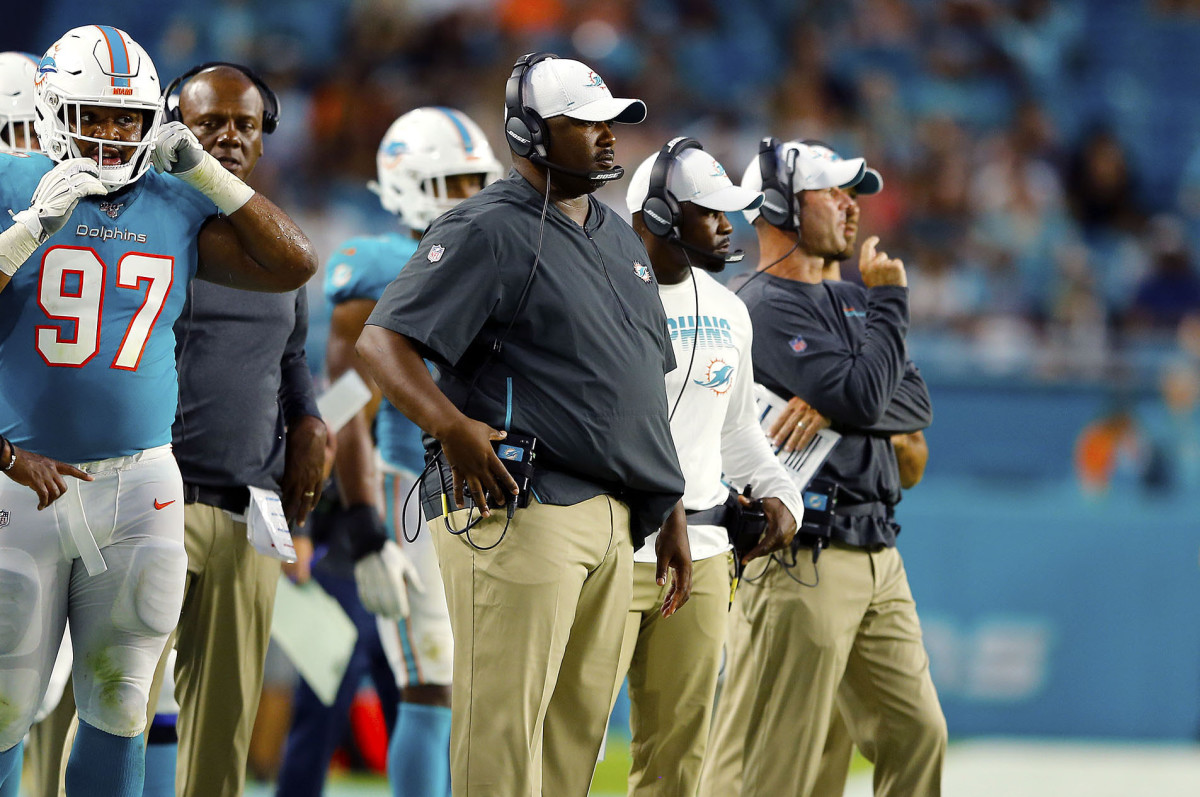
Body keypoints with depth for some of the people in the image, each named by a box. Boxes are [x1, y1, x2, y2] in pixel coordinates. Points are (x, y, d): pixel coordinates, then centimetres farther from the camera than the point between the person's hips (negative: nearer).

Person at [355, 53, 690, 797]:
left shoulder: (620, 238, 21)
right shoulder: (490, 231, -7)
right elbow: (383, 342, -15)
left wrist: (671, 511, 22)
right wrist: (453, 428, -31)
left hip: (613, 521, 9)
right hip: (521, 508, -9)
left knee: (580, 722, 10)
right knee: (505, 722, -10)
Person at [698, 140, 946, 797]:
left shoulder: (849, 302, 19)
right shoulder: (768, 308, -9)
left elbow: (914, 406, 8)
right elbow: (862, 399, -19)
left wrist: (835, 406, -11)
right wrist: (889, 301, -6)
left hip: (876, 556, 9)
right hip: (805, 561, -9)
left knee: (917, 734, 8)